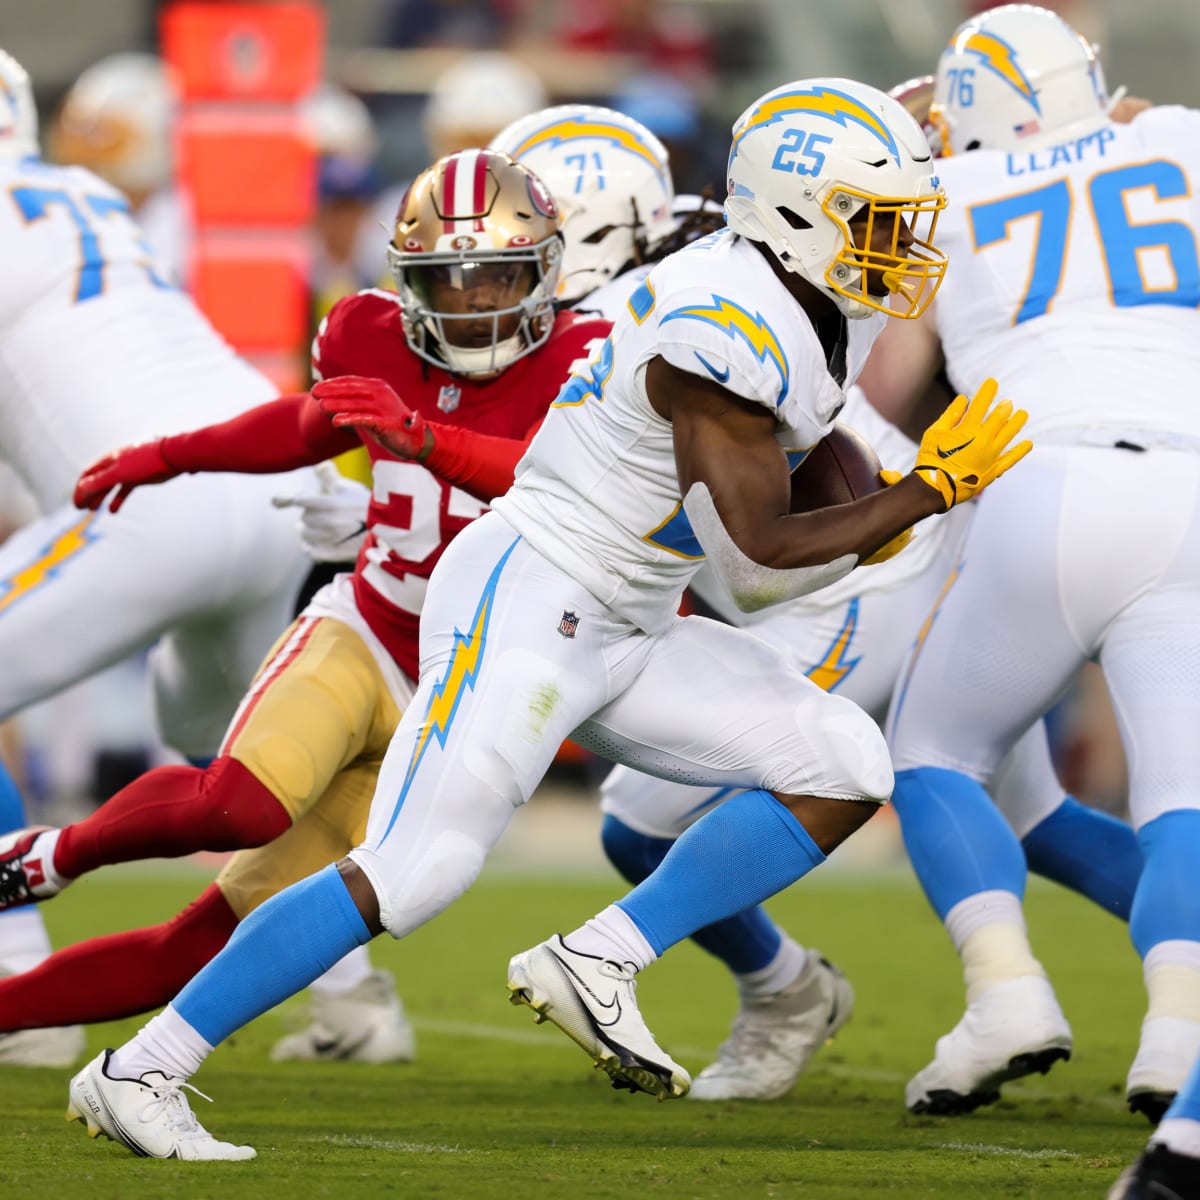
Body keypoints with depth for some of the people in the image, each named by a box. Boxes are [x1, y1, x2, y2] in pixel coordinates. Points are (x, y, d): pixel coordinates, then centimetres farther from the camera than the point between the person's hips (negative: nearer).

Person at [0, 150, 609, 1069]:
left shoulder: (580, 363, -12)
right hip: (358, 643, 1)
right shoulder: (376, 341, 0)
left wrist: (418, 436, -47)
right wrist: (167, 457, 30)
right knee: (237, 809, -34)